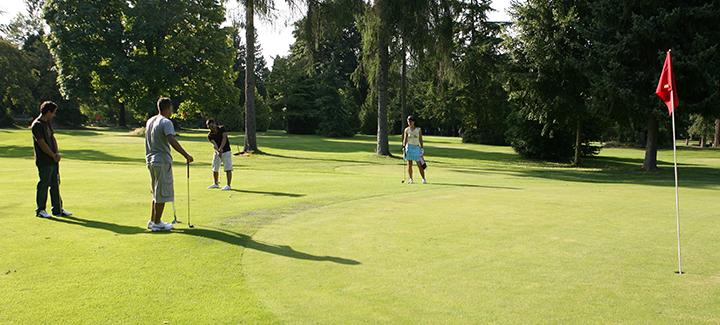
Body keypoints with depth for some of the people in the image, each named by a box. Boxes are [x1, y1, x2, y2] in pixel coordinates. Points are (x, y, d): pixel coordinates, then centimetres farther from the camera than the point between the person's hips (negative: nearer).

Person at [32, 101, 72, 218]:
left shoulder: (47, 123, 14)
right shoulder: (37, 125, -14)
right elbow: (42, 143, -17)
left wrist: (57, 153, 1)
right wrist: (53, 156, -11)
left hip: (53, 160, 9)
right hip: (44, 162, -9)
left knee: (55, 184, 10)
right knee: (43, 185, 0)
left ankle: (57, 210, 16)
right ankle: (40, 210, 12)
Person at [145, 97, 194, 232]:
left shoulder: (150, 121, 13)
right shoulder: (166, 122, -14)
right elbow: (172, 141, -27)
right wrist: (186, 155, -26)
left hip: (151, 160, 9)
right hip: (162, 161, -9)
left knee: (157, 192, 18)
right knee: (162, 192, -1)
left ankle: (153, 220, 23)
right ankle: (157, 223, 3)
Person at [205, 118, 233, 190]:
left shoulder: (222, 128, -8)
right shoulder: (209, 135, -4)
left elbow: (224, 138, -20)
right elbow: (214, 144, -20)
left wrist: (220, 148, -33)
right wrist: (218, 151, -39)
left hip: (226, 151, -4)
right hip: (217, 152, 4)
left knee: (228, 168, -14)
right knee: (215, 169, 13)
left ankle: (228, 185, -16)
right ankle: (216, 184, 30)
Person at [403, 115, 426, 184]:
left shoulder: (418, 129, 4)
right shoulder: (406, 130, 5)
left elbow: (420, 139, 5)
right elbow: (405, 139, 5)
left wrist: (422, 147, -1)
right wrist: (404, 146, -8)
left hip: (417, 147, -1)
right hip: (409, 147, 1)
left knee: (419, 164, -3)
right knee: (409, 164, 1)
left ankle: (424, 179, 5)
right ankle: (411, 179, 8)